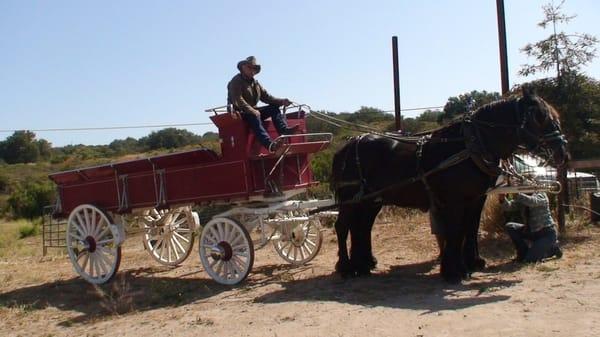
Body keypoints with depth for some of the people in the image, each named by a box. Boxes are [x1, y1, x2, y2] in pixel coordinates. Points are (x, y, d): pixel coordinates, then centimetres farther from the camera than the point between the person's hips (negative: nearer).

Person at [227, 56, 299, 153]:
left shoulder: (255, 83, 19)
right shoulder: (236, 81, -7)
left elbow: (266, 97, 11)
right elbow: (238, 100, -21)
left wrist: (281, 101, -6)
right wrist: (252, 110, -32)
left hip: (252, 110, 9)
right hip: (240, 113, -8)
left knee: (274, 107, -3)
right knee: (254, 116, -38)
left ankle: (284, 130, -24)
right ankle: (269, 144, -56)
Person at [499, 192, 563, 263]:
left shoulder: (541, 195, -15)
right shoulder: (522, 199, 3)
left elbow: (532, 201, -39)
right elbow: (508, 207, -11)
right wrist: (503, 199, -32)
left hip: (547, 233, -7)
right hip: (532, 232, 7)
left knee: (529, 259, -19)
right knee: (509, 226, -7)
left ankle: (552, 248, 6)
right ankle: (523, 253, 3)